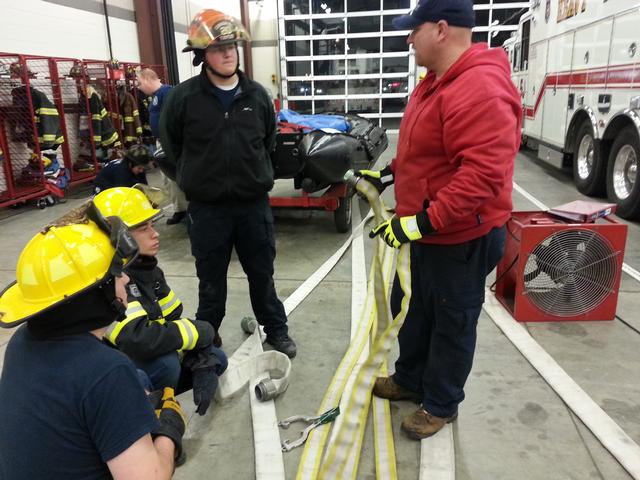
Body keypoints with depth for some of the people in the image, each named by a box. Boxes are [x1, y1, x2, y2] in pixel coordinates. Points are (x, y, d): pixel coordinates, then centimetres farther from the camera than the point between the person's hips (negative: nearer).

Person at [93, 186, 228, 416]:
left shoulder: (144, 267, -2)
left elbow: (175, 320, 0)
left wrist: (204, 370, -11)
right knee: (166, 363, -32)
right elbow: (137, 340, -39)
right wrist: (202, 331, -25)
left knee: (216, 360, 1)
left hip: (140, 361, 8)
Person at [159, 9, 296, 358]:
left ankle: (276, 330, 34)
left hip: (254, 204, 2)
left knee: (262, 273, 16)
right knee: (211, 281, 12)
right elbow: (169, 149, 4)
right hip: (207, 208, -2)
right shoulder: (183, 97, -8)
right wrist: (192, 181, 7)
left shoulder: (257, 95, 1)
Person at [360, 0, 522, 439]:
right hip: (429, 231, 10)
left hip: (462, 238, -10)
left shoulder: (480, 90, -25)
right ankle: (410, 380, 44)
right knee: (413, 310, 22)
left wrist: (423, 222, -31)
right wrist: (387, 175, 16)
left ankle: (442, 405, 31)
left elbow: (484, 174, -32)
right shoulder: (438, 82, 10)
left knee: (452, 323, 10)